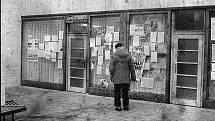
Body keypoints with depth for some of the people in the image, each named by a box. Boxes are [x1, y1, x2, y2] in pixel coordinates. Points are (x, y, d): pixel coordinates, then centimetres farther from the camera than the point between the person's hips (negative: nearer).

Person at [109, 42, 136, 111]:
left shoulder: (113, 56, -5)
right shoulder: (128, 56, 4)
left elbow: (111, 67, -8)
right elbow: (131, 67, 7)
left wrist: (111, 76, 2)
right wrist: (133, 77, 13)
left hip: (117, 78, -3)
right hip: (126, 78, 3)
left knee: (117, 93, 5)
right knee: (125, 93, 11)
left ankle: (118, 106, 7)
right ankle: (126, 106, 15)